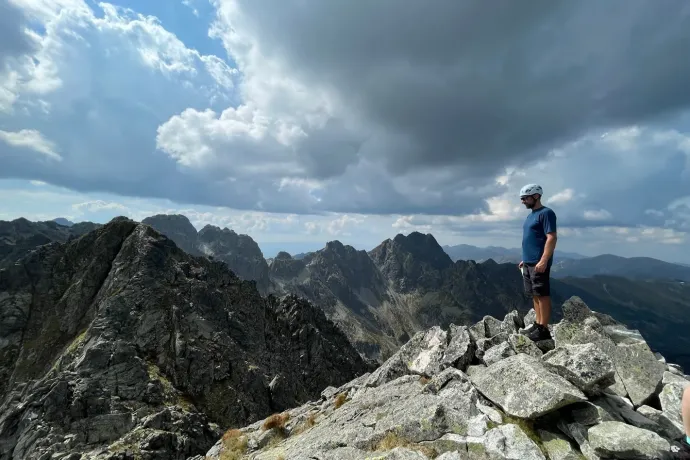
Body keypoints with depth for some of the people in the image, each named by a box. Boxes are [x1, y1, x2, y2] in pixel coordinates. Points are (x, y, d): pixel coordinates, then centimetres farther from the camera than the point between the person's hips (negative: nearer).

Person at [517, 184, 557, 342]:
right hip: (528, 263, 9)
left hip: (539, 263, -9)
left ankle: (544, 329, 2)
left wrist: (543, 261, -24)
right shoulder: (531, 215, 18)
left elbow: (552, 238, -17)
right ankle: (538, 324, 21)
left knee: (543, 295, -4)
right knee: (535, 295, 13)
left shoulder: (546, 213, -9)